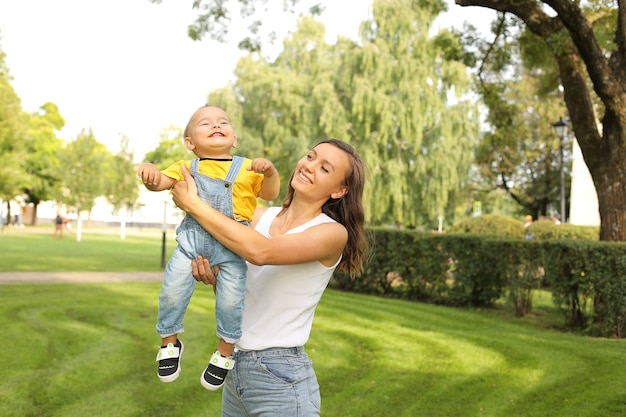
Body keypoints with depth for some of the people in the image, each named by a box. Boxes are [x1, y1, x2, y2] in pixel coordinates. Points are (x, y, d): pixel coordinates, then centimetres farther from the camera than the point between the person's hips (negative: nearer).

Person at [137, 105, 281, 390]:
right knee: (173, 289, -4)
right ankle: (169, 342, 22)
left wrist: (269, 172, -10)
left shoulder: (246, 168, 11)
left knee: (231, 297, -9)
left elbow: (270, 195, 9)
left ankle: (225, 353, 15)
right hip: (193, 236, 2)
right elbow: (161, 182, 3)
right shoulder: (187, 168, 14)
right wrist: (150, 174, -20)